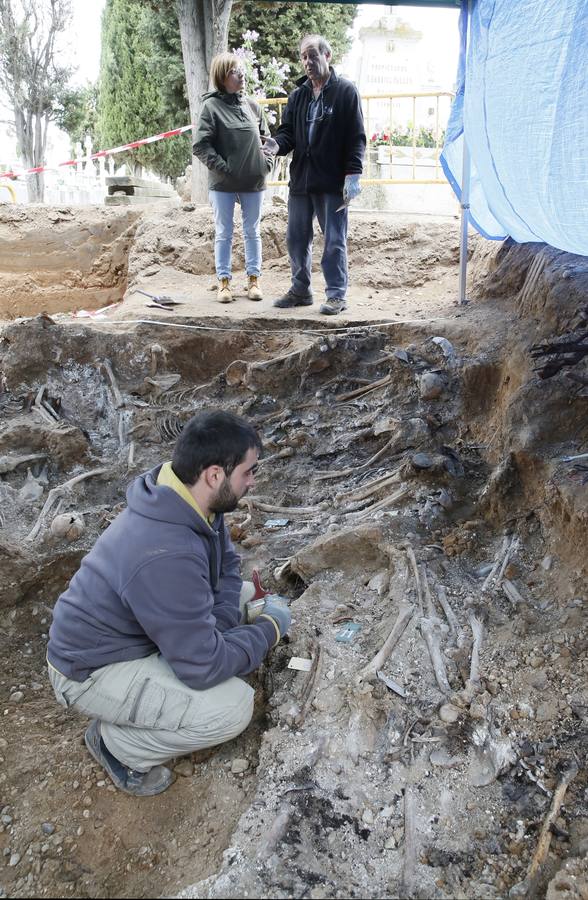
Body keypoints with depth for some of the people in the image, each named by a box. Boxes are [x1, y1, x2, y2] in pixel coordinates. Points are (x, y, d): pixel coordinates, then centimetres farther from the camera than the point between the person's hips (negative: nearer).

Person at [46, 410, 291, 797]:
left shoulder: (190, 500, -12)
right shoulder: (167, 557, -39)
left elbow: (227, 564, 4)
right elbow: (203, 667, -30)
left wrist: (220, 625, -12)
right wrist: (270, 629, -15)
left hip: (134, 627, 9)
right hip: (94, 669, -8)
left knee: (245, 596, 7)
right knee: (233, 708, -22)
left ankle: (162, 684, 15)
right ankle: (117, 742, 2)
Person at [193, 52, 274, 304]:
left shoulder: (252, 105, 8)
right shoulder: (211, 106, -5)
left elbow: (266, 138, 18)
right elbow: (200, 145, -9)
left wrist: (267, 163, 4)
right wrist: (221, 167, -14)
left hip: (254, 181, 4)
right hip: (223, 183, -4)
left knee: (252, 232, 9)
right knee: (224, 234, 5)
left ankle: (253, 279, 19)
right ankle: (224, 281, 13)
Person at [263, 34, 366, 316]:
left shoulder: (345, 91, 0)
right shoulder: (298, 95, 14)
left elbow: (356, 138, -5)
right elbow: (288, 130, 15)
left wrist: (352, 175, -14)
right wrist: (278, 144, -9)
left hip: (333, 183, -5)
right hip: (300, 180, 6)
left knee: (334, 241, -1)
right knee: (297, 239, 9)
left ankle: (336, 294, 8)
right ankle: (300, 290, 22)